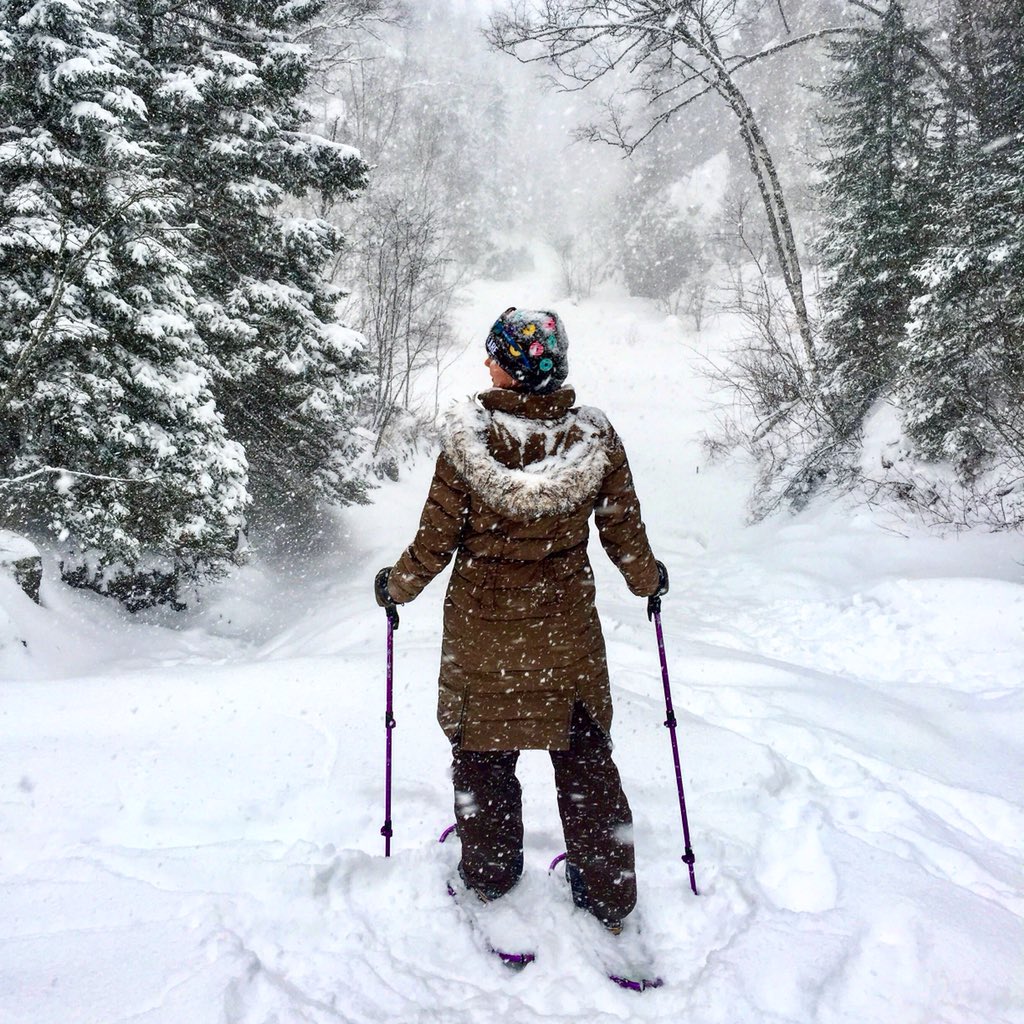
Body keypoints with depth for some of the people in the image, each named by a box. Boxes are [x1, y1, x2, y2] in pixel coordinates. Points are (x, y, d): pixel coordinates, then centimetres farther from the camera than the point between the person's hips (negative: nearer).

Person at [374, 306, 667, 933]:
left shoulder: (467, 438, -16)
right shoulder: (595, 436, -11)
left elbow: (437, 541, -11)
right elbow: (624, 531, -3)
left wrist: (397, 587, 9)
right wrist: (648, 580, 18)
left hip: (482, 629, -1)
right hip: (568, 631, 2)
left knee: (482, 753, 20)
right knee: (585, 759, 17)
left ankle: (489, 878, 36)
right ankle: (608, 898, 28)